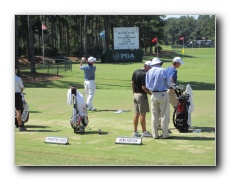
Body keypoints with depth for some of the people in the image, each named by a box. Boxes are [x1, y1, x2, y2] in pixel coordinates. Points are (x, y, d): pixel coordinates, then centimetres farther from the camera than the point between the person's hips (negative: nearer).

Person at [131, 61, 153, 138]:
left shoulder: (135, 72, 9)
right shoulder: (144, 74, -18)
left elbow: (132, 83, 16)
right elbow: (143, 87, -21)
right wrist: (151, 93, -13)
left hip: (135, 94, 9)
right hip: (142, 95, -9)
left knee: (136, 113, 12)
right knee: (142, 114, -3)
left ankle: (135, 132, 15)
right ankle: (144, 132, 2)